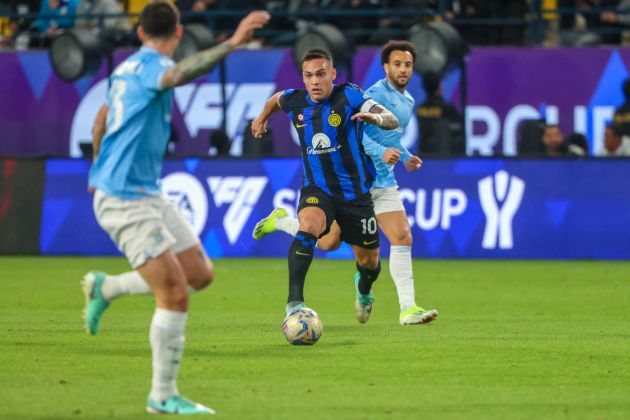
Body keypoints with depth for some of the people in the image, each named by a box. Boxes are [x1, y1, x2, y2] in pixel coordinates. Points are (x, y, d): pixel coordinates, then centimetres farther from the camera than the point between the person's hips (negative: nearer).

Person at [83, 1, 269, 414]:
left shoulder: (129, 68, 14)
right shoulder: (151, 66, -15)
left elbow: (103, 116, 29)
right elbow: (180, 73, -40)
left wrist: (100, 168, 44)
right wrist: (233, 42, -52)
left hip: (148, 194, 10)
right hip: (124, 200, -10)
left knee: (200, 273, 9)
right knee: (175, 294, -12)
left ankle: (105, 287, 25)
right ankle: (163, 395, -2)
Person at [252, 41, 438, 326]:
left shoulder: (408, 101, 17)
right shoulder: (376, 94, -13)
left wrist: (405, 157, 17)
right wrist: (381, 152, -33)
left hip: (384, 183, 7)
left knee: (403, 238, -8)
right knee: (328, 242, -2)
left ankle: (408, 308, -10)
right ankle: (280, 220, 25)